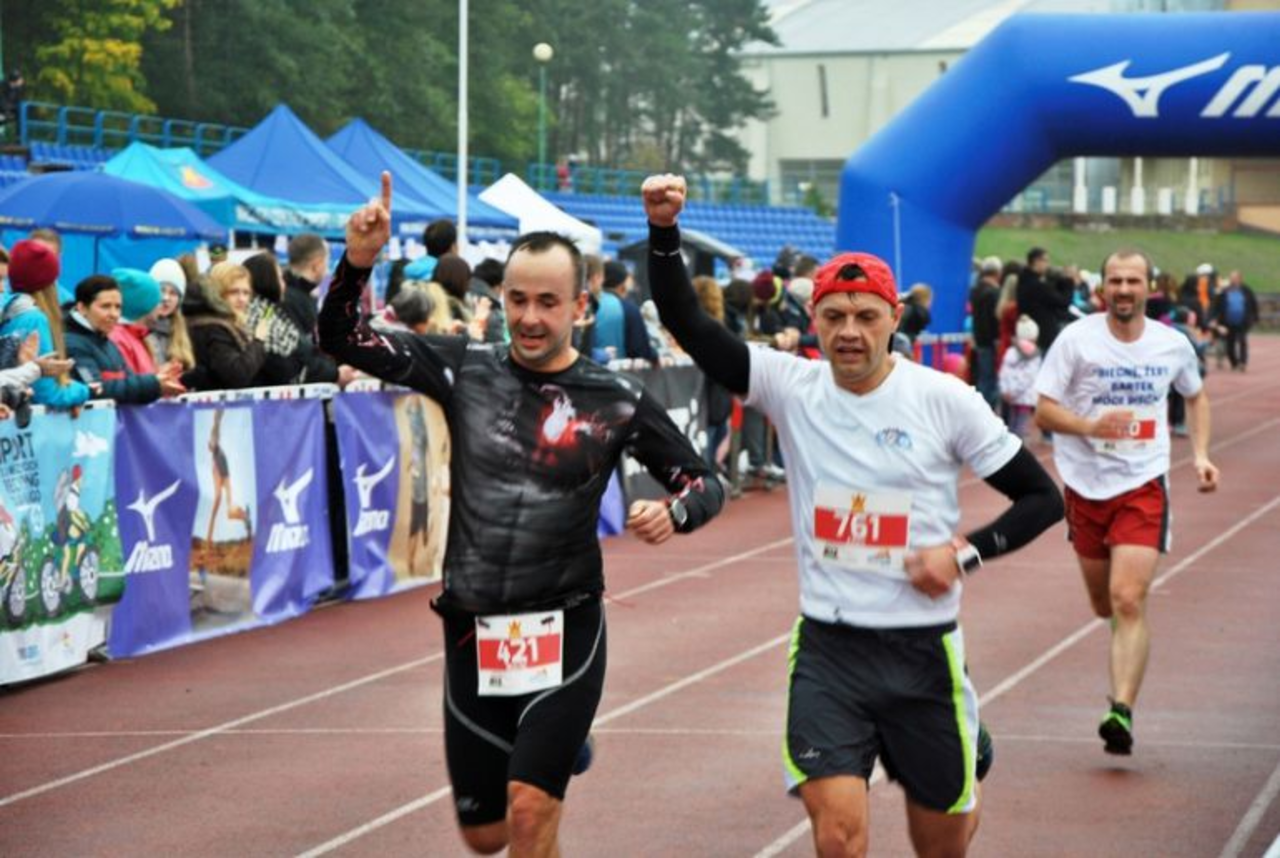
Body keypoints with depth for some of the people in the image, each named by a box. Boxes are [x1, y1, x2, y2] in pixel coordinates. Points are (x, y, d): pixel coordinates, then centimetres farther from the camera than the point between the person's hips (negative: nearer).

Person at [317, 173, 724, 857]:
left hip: (564, 633, -3)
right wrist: (357, 262, -19)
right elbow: (341, 339, -1)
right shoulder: (463, 370, 0)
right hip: (472, 635, 3)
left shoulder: (615, 401, -4)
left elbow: (703, 484, 4)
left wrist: (673, 513, -20)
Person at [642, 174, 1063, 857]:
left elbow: (1042, 498, 1)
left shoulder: (945, 400, -6)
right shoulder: (792, 387, -1)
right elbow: (687, 323, -9)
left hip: (921, 650, -1)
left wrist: (965, 551, -14)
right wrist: (664, 231, -24)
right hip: (827, 648, 1)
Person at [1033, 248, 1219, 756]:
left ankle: (1122, 711, -20)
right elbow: (1043, 411, -6)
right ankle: (1127, 659, 47)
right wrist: (1091, 426, -24)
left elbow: (1195, 396, 22)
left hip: (1143, 487, -1)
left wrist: (1201, 455, 9)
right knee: (1104, 604, 13)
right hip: (1086, 485, 1)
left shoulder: (1173, 345, 2)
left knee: (1129, 601, -16)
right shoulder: (1077, 339, -6)